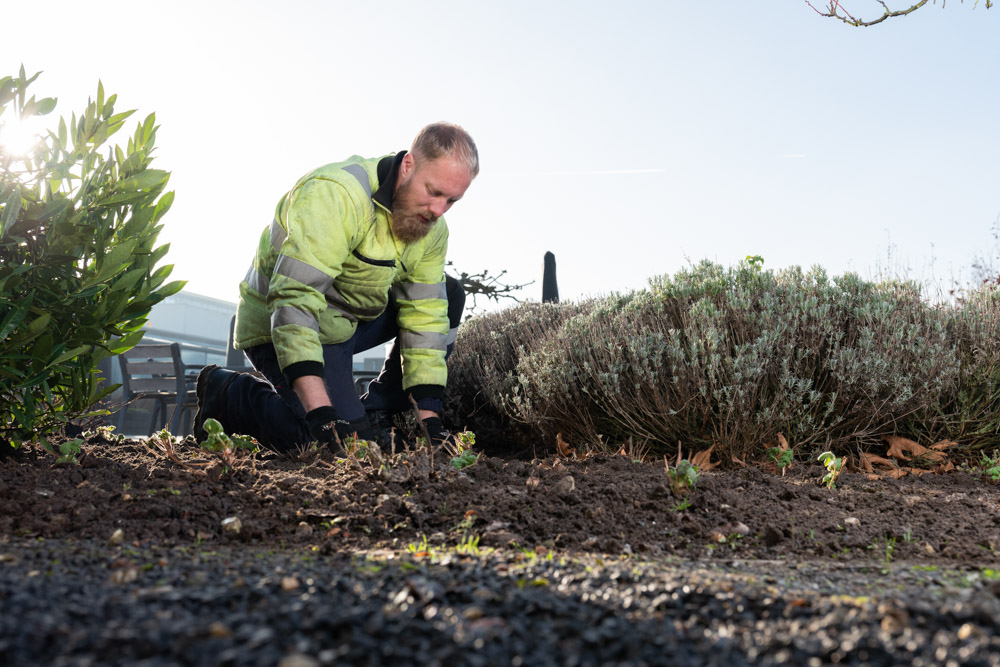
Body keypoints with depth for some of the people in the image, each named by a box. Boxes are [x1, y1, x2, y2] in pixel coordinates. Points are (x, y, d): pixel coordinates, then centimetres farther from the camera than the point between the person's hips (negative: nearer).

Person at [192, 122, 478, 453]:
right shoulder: (334, 194, -30)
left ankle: (375, 414, 0)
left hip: (350, 323, 8)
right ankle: (229, 393, 2)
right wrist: (320, 410, -44)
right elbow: (295, 301, -37)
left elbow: (424, 318, -5)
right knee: (345, 444, -19)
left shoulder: (432, 230, -6)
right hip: (280, 329, -7)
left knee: (448, 297, -3)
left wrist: (430, 417, -13)